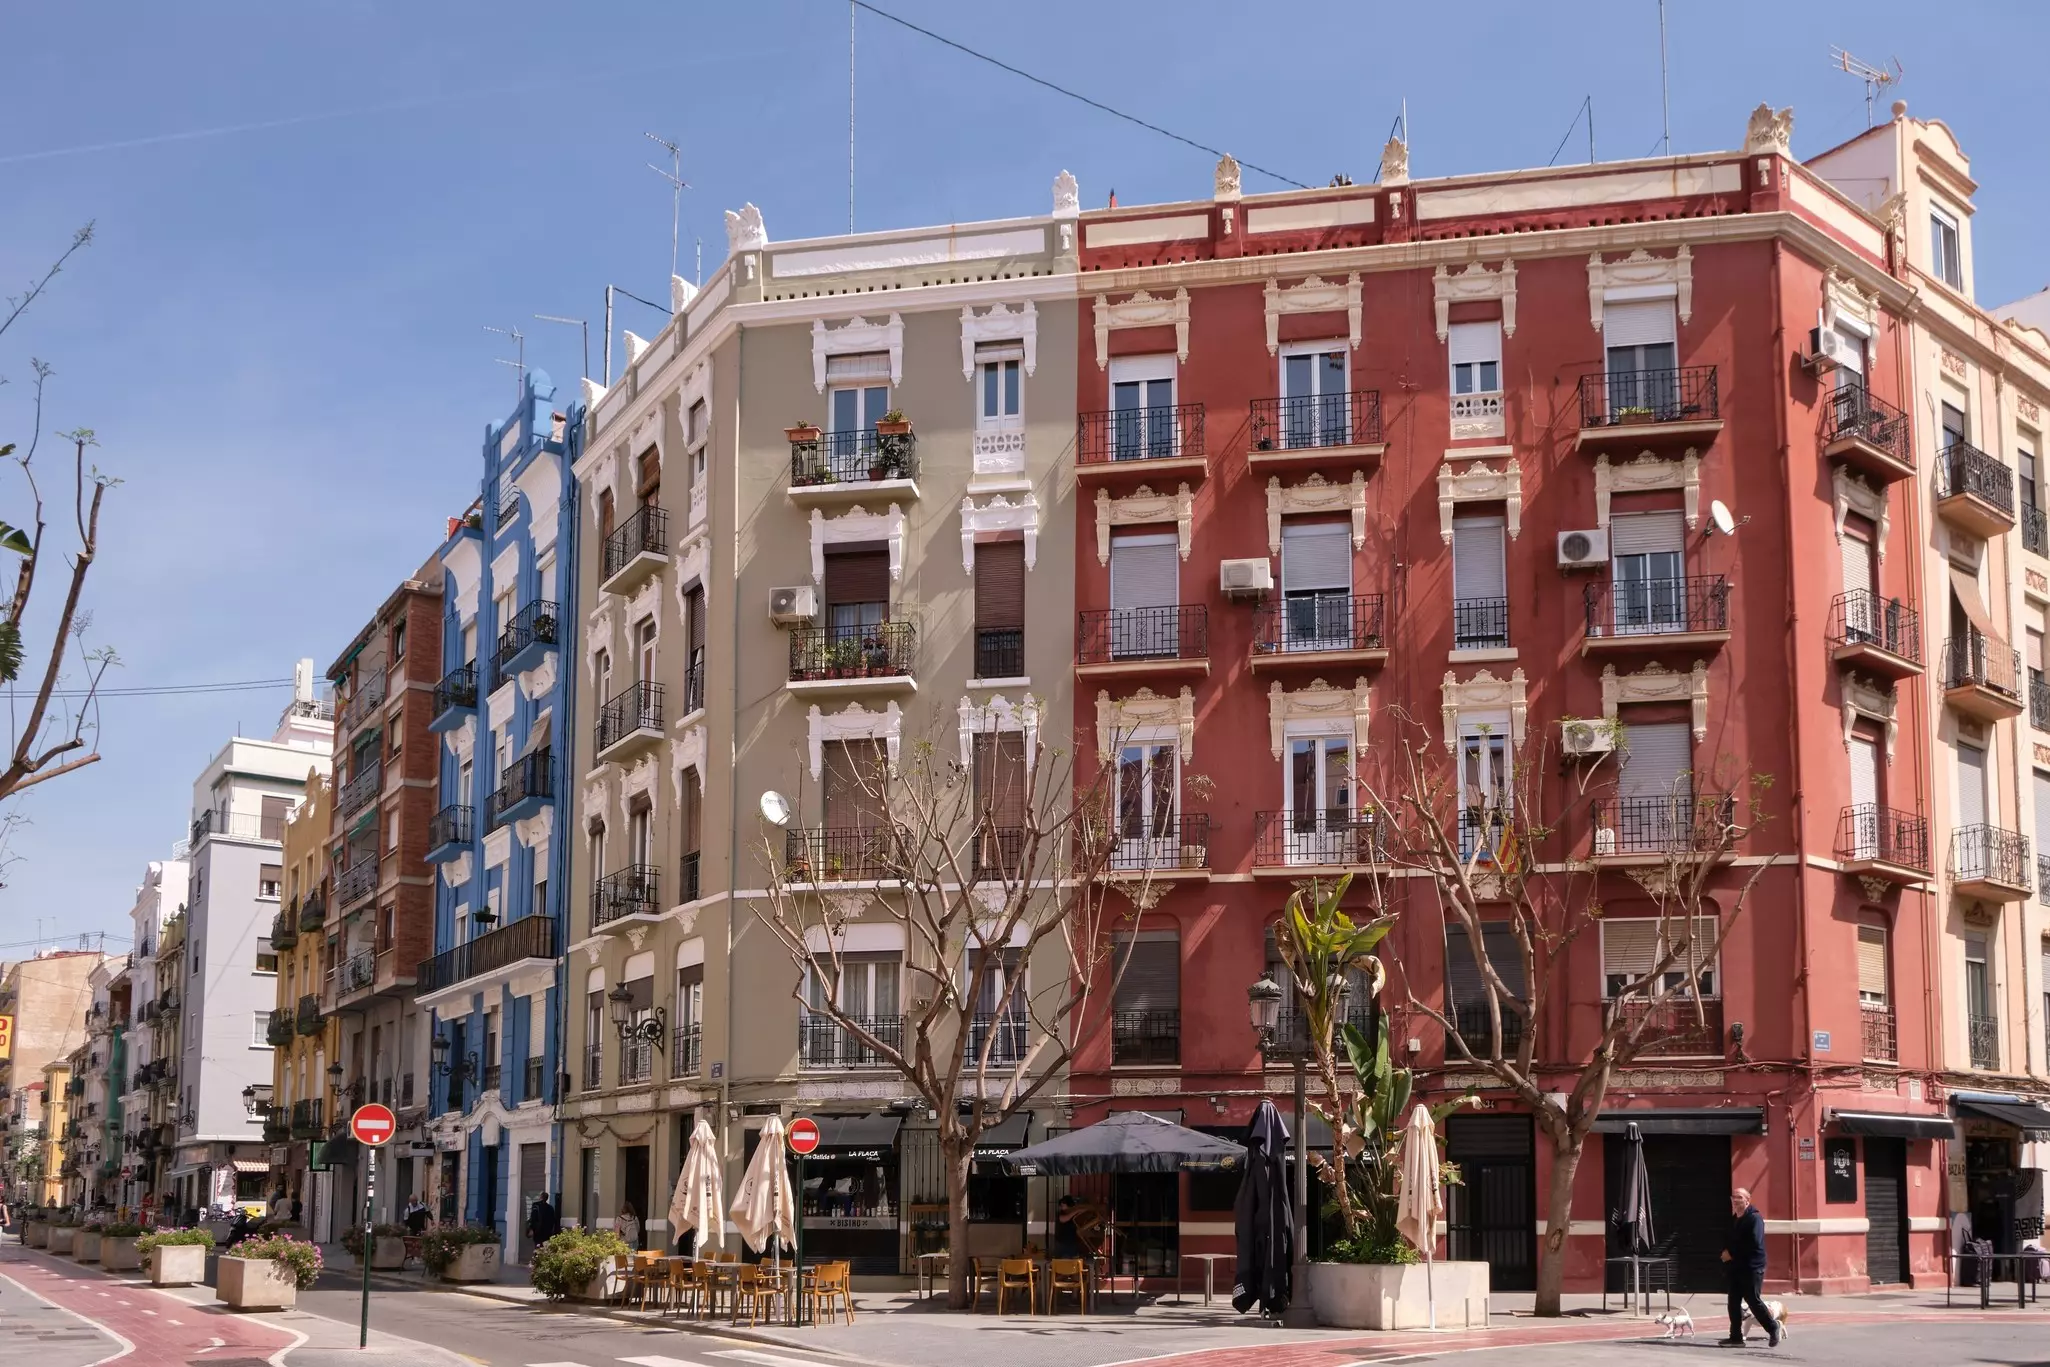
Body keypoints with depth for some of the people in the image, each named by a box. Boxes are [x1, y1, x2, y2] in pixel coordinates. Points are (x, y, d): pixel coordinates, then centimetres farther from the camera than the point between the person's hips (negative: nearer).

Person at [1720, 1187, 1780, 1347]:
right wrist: (1725, 1251, 0)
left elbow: (1754, 1243, -22)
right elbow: (1728, 1240, 23)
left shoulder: (1754, 1218, -11)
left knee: (1753, 1301, -7)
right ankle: (1736, 1337, 8)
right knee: (1734, 1302, 5)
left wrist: (1732, 1253, -17)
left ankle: (1773, 1328, 10)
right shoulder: (1733, 1219, 17)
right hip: (1736, 1267, 9)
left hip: (1752, 1267, -9)